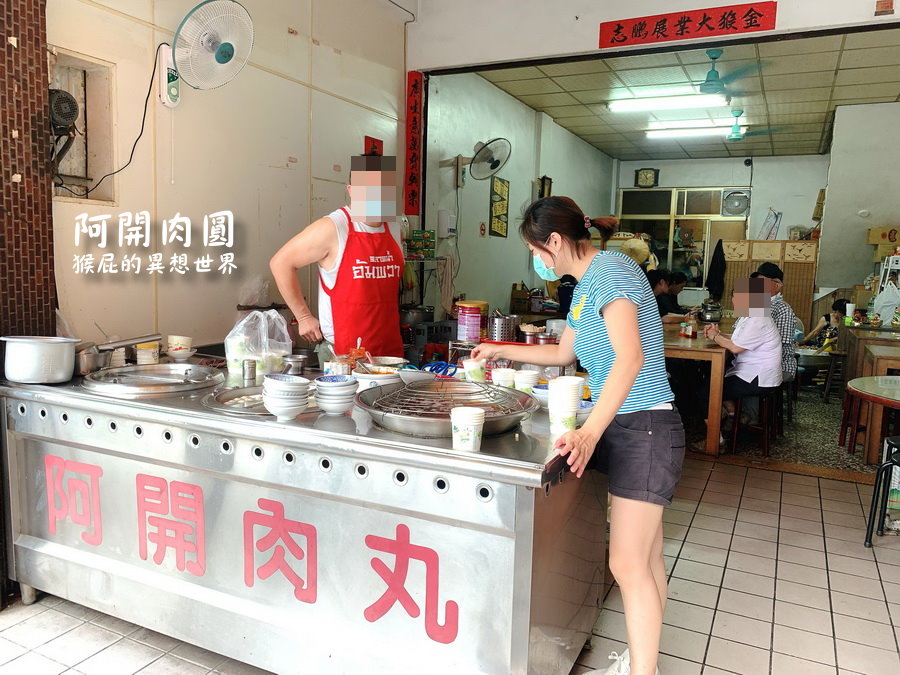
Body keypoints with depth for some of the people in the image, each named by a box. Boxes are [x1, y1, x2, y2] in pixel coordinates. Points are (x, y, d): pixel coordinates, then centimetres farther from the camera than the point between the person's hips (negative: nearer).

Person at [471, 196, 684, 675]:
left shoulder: (611, 269, -15)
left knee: (628, 563, -6)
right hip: (620, 427, 9)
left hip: (644, 429, -9)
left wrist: (590, 432, -35)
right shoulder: (585, 285, 14)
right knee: (646, 558, 17)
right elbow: (563, 353, 28)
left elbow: (630, 356, -28)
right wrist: (502, 351, 31)